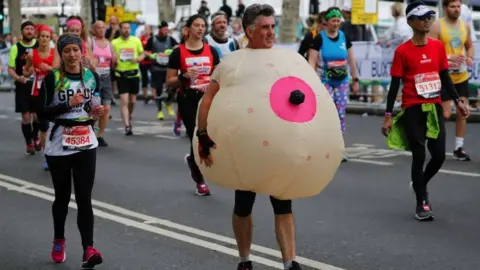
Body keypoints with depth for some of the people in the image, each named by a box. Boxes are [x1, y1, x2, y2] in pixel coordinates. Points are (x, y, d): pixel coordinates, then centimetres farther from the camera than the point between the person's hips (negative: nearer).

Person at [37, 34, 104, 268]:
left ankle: (88, 250, -10)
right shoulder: (52, 78, -7)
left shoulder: (91, 76, 5)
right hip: (59, 145, -2)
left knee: (84, 198, -4)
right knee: (62, 196, 11)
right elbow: (42, 112, -10)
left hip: (86, 144, 2)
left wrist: (97, 111, -4)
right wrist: (68, 105, -22)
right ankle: (59, 241, 34)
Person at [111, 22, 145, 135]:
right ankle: (127, 126, -14)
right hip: (121, 74, -2)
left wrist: (138, 59, -11)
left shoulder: (136, 40, 3)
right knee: (124, 101, -11)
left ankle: (129, 118, 40)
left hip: (134, 74, 2)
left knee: (132, 101, 13)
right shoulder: (114, 42, 0)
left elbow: (142, 54, 10)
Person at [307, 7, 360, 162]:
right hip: (325, 82, -4)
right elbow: (312, 62, -10)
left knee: (341, 115, 4)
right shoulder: (319, 38, -7)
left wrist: (355, 80, 12)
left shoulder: (344, 37, 6)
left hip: (342, 82, 4)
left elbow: (351, 60, 13)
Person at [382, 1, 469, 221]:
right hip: (412, 110, -4)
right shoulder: (402, 51, -8)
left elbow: (445, 77, 13)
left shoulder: (438, 46, 4)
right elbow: (395, 84, -6)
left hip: (434, 108, 4)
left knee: (439, 155, 2)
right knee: (419, 156, -2)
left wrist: (457, 101, 9)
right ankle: (421, 203, 13)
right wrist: (388, 115, -8)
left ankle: (420, 185, 31)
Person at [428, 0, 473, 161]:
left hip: (461, 76, 5)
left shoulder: (465, 26, 7)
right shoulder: (437, 26, -10)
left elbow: (470, 46, 19)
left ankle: (458, 148, 13)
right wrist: (449, 57, -27)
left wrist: (469, 58, -3)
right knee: (445, 114, -5)